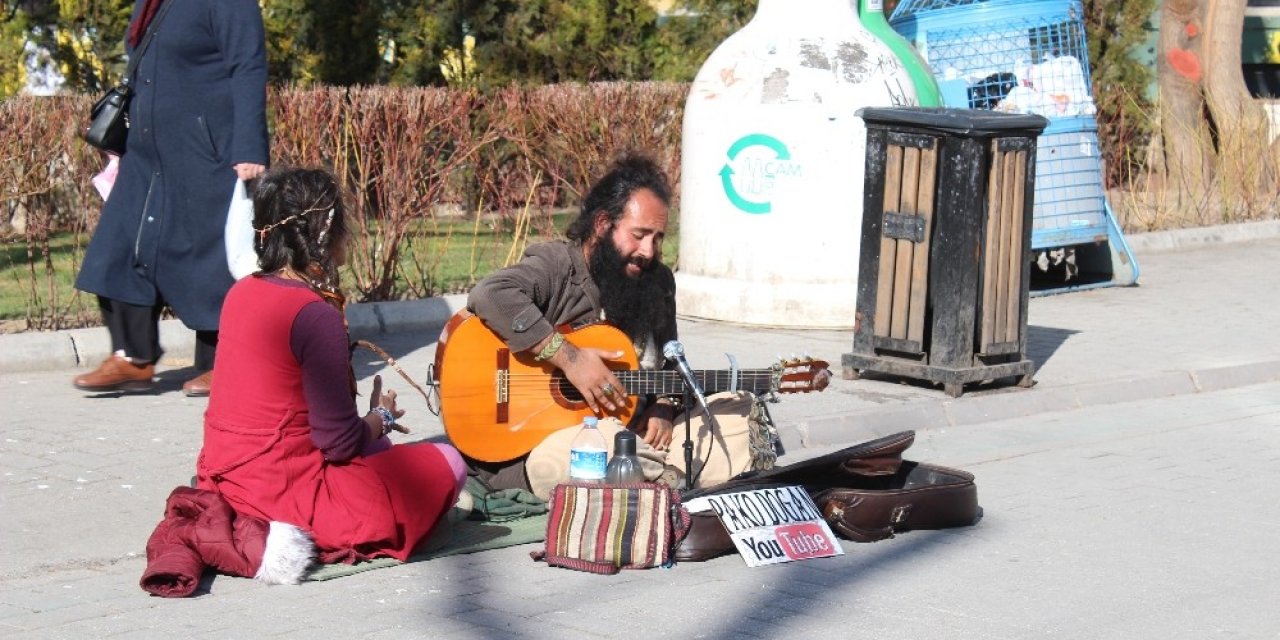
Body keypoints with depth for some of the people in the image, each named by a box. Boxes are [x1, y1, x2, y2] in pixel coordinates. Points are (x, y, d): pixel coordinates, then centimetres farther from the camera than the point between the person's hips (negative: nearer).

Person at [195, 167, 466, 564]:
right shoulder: (316, 315, -20)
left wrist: (371, 424, 15)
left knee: (378, 450, 31)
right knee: (447, 464, 1)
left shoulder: (242, 293, 5)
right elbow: (340, 441, -18)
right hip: (280, 491, -9)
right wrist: (383, 417, 4)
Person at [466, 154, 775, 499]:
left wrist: (663, 409, 0)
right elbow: (490, 294, -28)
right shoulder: (556, 265, -8)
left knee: (742, 410, -3)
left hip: (637, 436, 7)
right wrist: (569, 358, -27)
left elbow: (670, 365, 24)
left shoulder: (657, 281, 15)